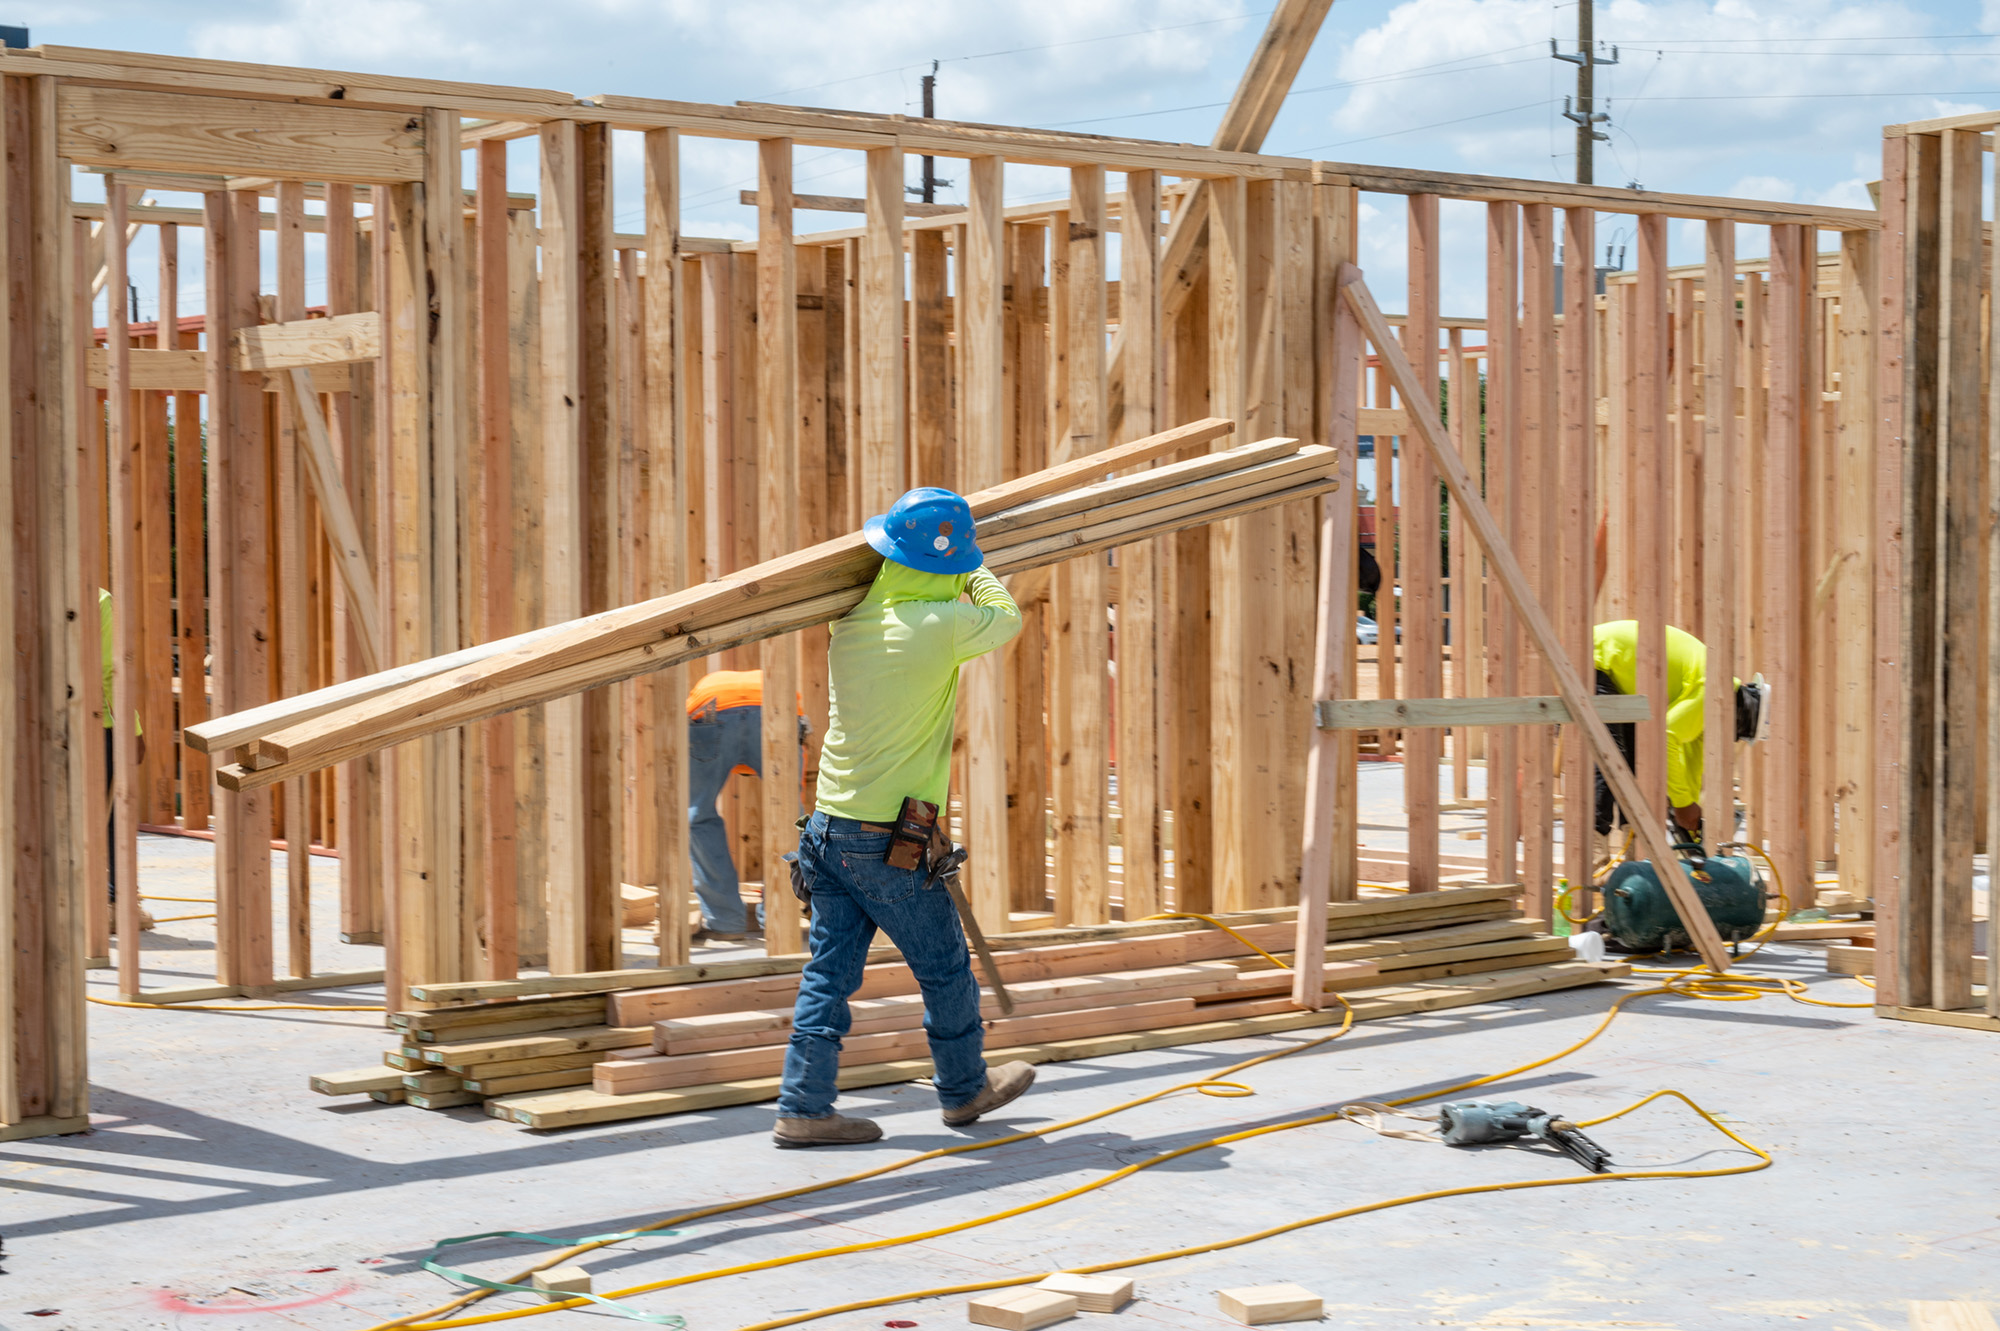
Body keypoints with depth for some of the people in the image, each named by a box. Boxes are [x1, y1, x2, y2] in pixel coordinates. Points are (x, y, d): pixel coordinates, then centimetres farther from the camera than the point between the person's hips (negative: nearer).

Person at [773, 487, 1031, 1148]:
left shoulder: (851, 621, 1)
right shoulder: (938, 626, -17)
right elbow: (1007, 618, 3)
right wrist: (974, 575, 21)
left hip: (829, 826, 6)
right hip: (890, 844, -6)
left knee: (830, 970, 9)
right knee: (945, 970, 13)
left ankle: (803, 1107, 7)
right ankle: (965, 1089, 30)